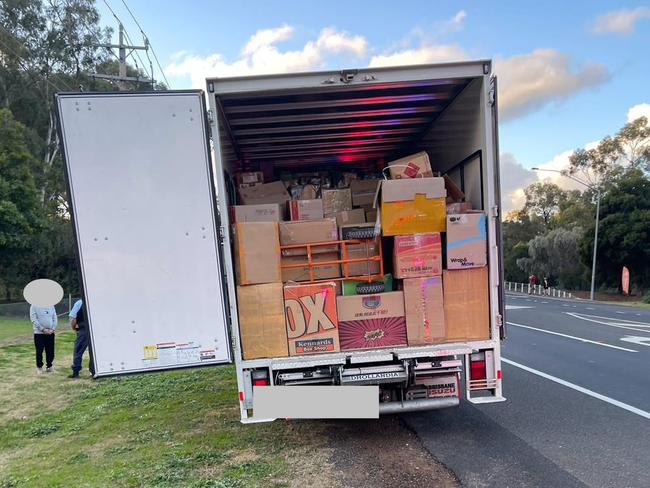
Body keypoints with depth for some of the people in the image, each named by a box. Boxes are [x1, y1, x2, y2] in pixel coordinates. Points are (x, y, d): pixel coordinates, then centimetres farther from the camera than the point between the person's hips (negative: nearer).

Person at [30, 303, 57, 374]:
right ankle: (39, 367, 18)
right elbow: (33, 319, -10)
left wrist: (53, 329, -7)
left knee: (50, 351, 6)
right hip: (39, 333, -3)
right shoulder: (34, 306, -3)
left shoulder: (51, 306, 8)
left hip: (50, 333, 3)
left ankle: (49, 366, 21)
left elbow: (55, 318, 7)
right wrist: (43, 329, -16)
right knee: (39, 351, 3)